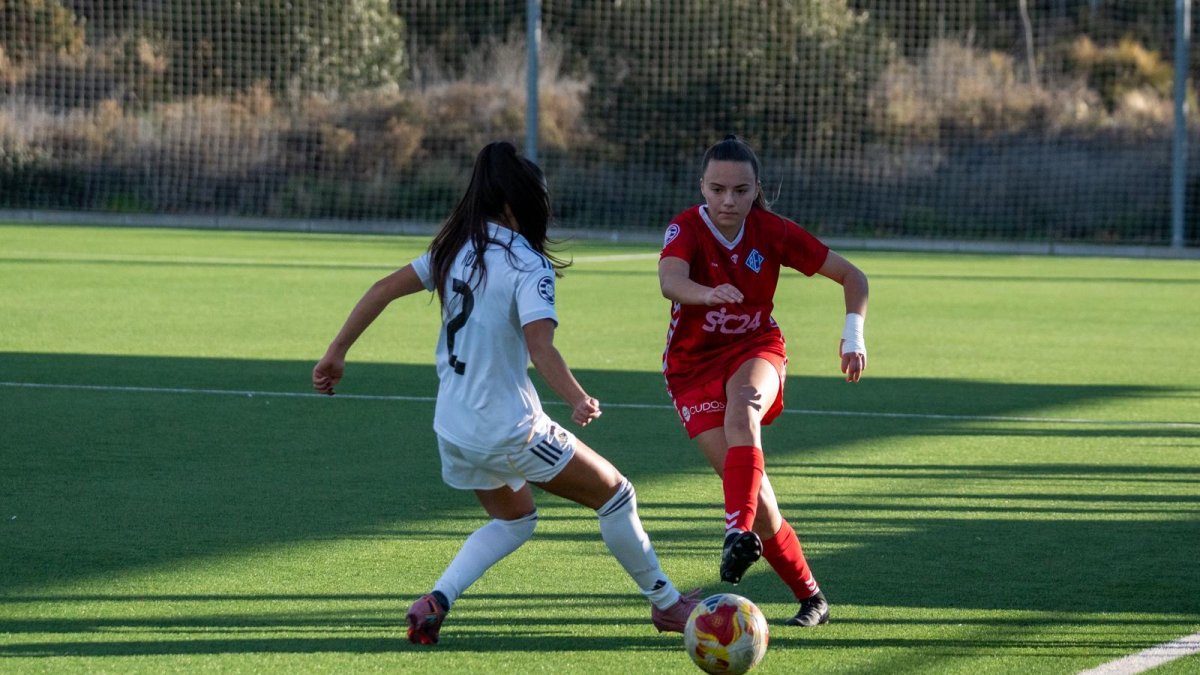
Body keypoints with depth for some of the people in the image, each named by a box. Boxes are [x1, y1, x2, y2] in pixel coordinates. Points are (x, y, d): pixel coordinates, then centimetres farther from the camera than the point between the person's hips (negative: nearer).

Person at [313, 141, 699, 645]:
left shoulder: (456, 249, 4)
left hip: (453, 429, 7)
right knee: (615, 494, 11)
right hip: (510, 432, -7)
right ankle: (665, 603, 21)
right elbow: (540, 347, -29)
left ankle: (436, 600, 8)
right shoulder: (527, 266, -16)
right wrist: (578, 401, -37)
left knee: (514, 519, 28)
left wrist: (337, 351, 14)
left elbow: (383, 289, 7)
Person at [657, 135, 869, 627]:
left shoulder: (772, 232, -10)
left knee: (742, 403, -38)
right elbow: (669, 281, -39)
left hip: (756, 350, 0)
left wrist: (854, 334, -18)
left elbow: (851, 276, -1)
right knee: (753, 492, -12)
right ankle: (810, 596, 2)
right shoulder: (687, 228, -16)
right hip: (693, 365, 0)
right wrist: (708, 294, -61)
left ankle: (740, 532, -53)